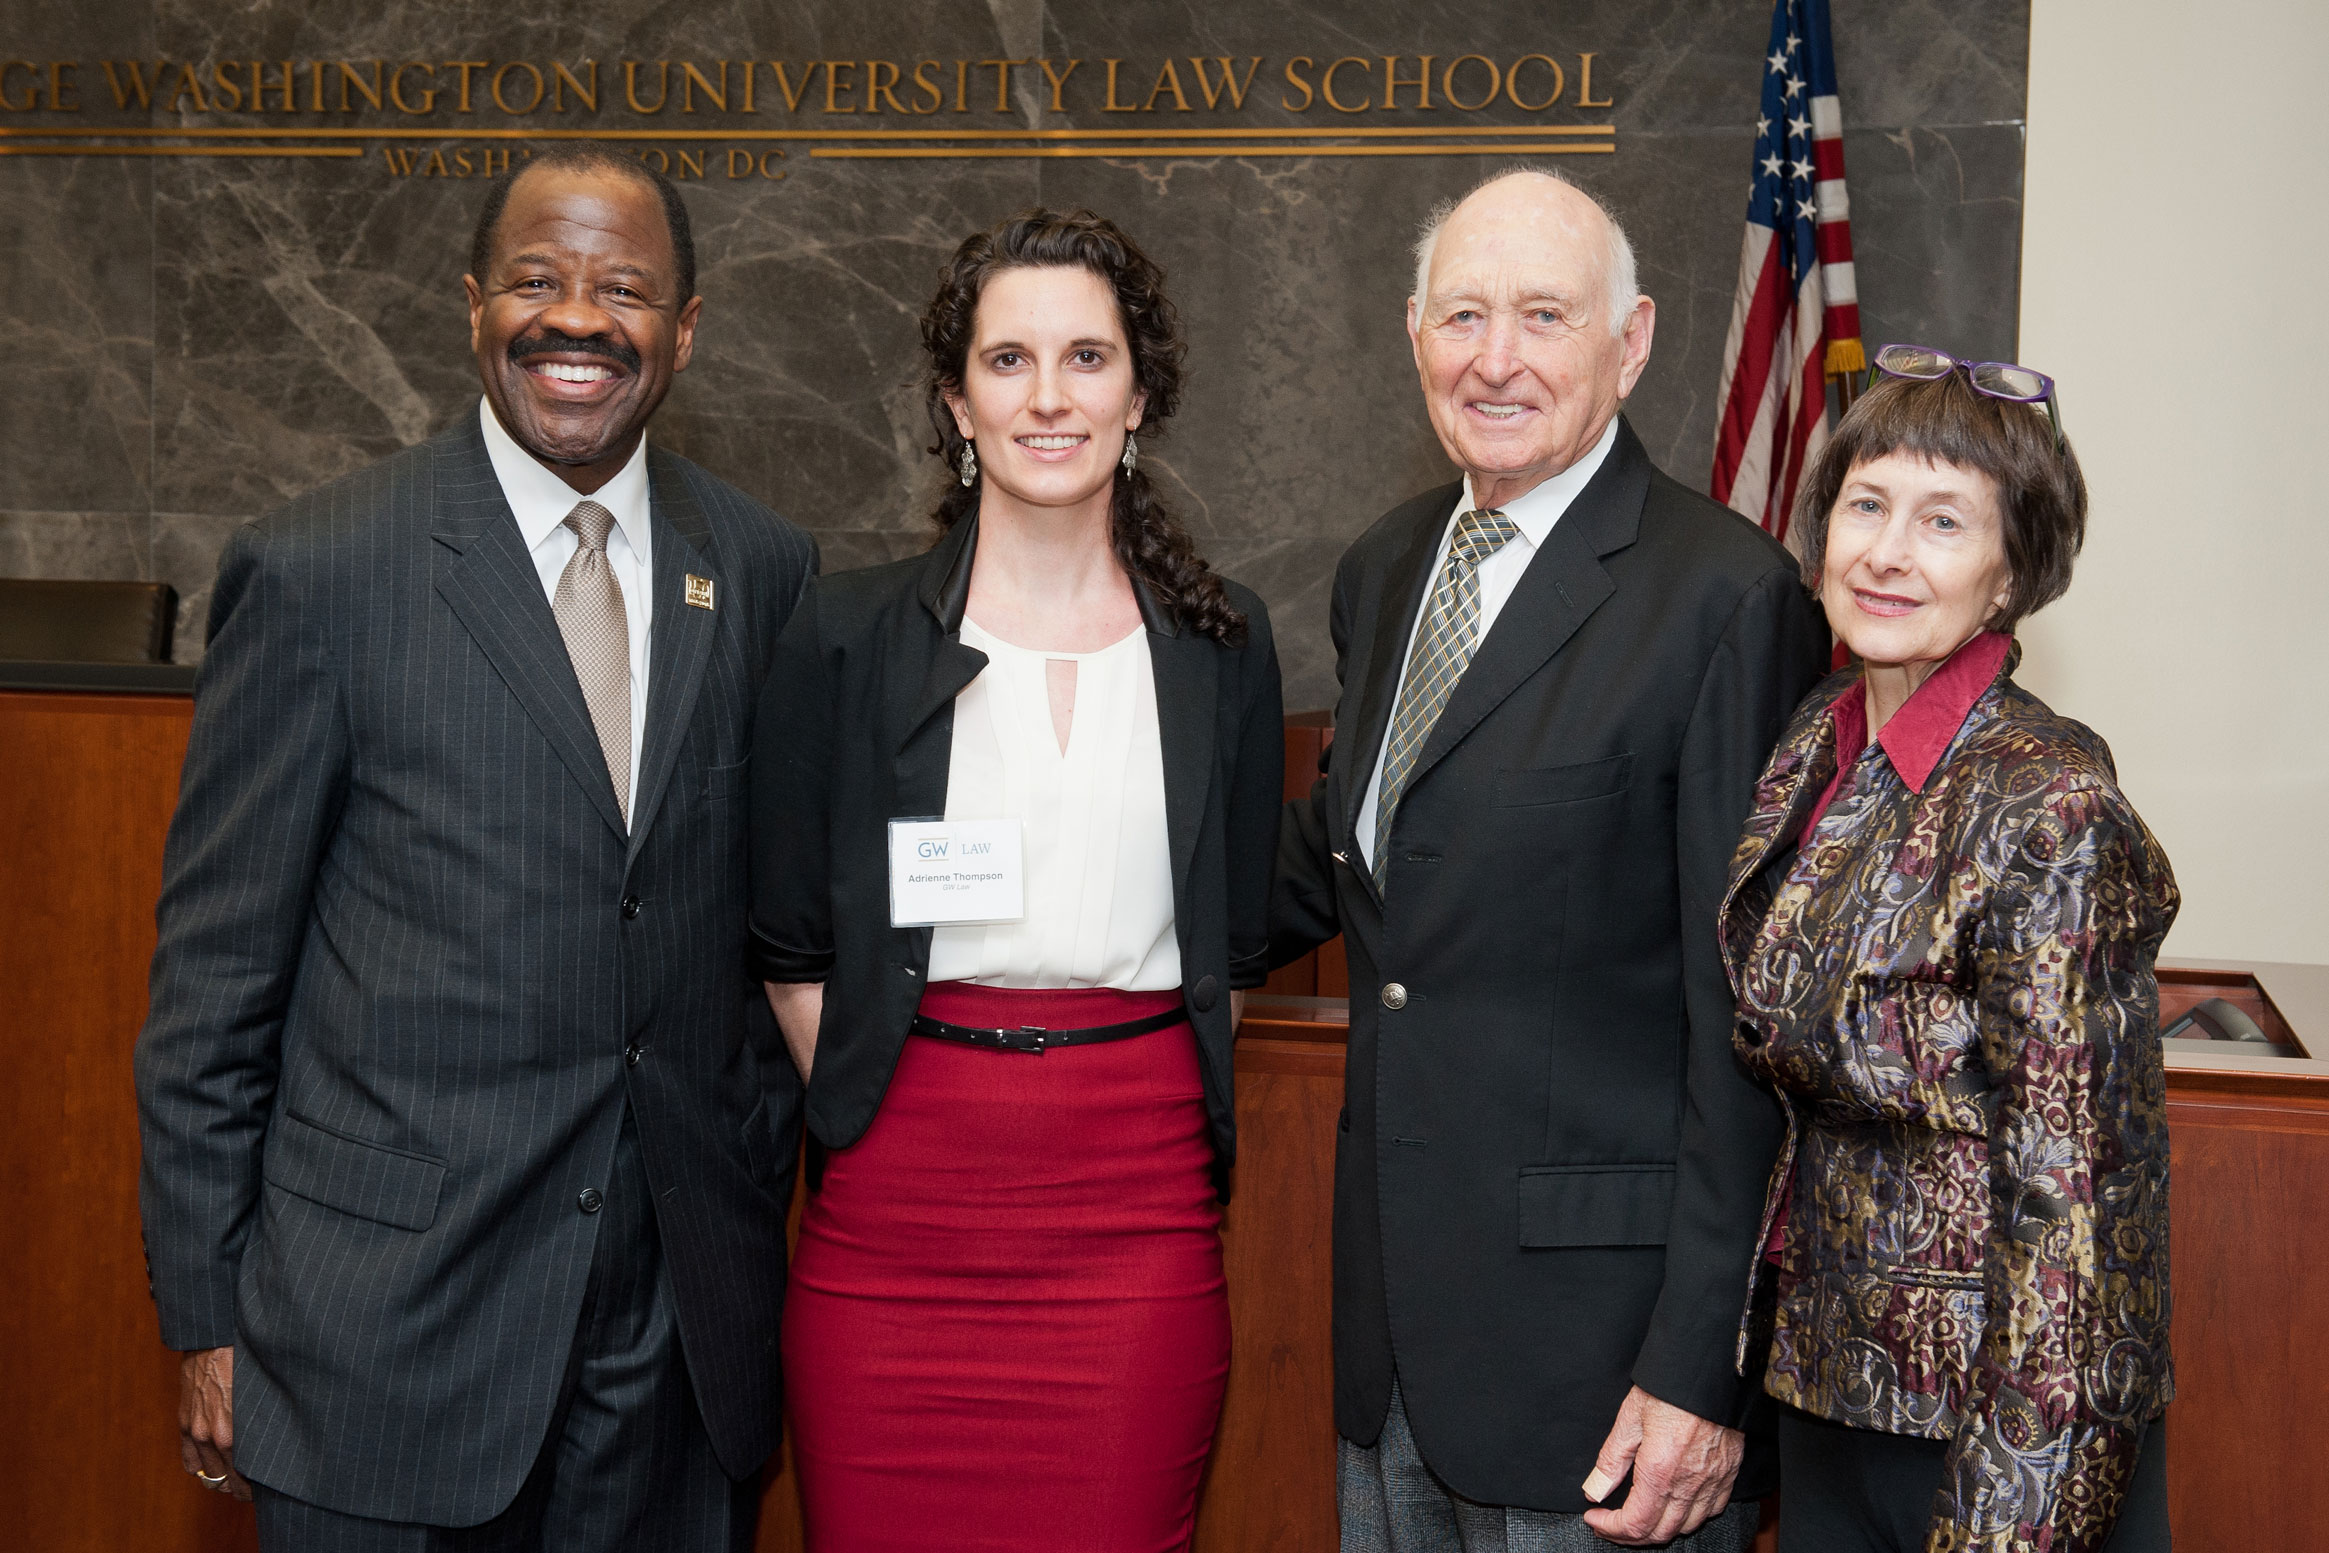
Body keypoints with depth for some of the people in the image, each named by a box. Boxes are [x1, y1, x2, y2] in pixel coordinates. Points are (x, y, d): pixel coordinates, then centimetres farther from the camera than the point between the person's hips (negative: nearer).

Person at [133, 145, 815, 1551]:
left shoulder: (766, 568, 4)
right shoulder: (315, 570, -7)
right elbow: (218, 968, -4)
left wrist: (760, 1190, 12)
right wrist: (207, 1316, -3)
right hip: (388, 1325, -3)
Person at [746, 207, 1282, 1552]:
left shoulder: (1222, 647, 7)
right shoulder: (853, 637, 2)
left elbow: (1239, 942, 12)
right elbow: (793, 944, 6)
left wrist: (1136, 1123, 5)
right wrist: (879, 1120, -1)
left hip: (1140, 1207, 1)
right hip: (902, 1208, -1)